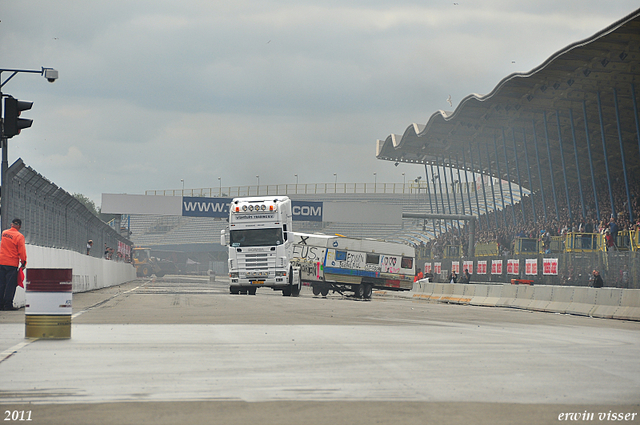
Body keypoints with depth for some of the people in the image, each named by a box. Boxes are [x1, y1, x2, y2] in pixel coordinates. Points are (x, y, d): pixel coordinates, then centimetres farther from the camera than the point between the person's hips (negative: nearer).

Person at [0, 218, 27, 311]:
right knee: (11, 285, -1)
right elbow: (22, 251, -12)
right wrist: (23, 263, -2)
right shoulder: (19, 236, -11)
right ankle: (8, 305, -2)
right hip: (12, 264, -5)